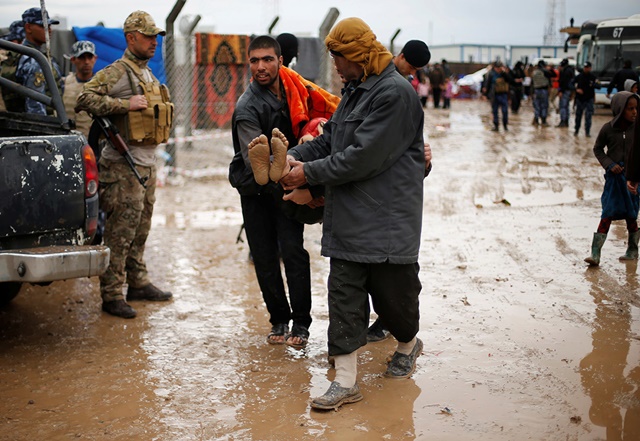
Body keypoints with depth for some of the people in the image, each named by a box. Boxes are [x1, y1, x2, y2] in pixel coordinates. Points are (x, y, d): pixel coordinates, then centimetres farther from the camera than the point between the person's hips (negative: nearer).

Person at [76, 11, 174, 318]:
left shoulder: (148, 75, 18)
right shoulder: (116, 73, -10)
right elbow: (85, 98, -22)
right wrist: (125, 104, -24)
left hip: (147, 163, 9)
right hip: (124, 165, -9)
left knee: (140, 229, 15)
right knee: (120, 232, -8)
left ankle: (138, 283, 26)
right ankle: (112, 295, -2)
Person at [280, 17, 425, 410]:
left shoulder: (395, 93, -16)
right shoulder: (355, 90, 15)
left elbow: (363, 157, -21)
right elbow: (330, 139, 18)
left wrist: (310, 173, -14)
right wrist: (294, 155, 1)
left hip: (388, 222, -8)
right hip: (348, 219, 8)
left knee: (392, 293, 7)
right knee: (344, 296, 4)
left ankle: (408, 344, 38)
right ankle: (346, 381, 8)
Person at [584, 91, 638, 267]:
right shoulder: (608, 129, -7)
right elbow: (597, 149, 6)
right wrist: (609, 164, -7)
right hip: (614, 176, -1)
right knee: (608, 214, -4)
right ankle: (595, 253, -5)